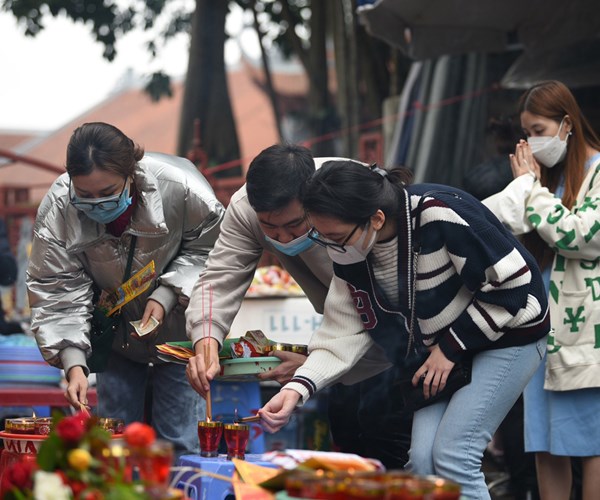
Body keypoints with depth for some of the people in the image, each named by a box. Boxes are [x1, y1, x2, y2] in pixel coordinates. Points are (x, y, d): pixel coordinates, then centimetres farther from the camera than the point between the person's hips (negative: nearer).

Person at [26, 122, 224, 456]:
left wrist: (167, 295, -24)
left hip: (178, 325, -2)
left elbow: (208, 248, -12)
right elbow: (57, 293, -20)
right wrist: (73, 362, -29)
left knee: (180, 441, -2)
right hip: (117, 327, 2)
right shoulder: (57, 209, -24)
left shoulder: (180, 187, -30)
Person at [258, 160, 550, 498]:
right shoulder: (350, 252, -10)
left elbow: (514, 284, -25)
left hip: (508, 334, -7)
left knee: (452, 456, -15)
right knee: (422, 458, -4)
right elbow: (343, 331, -7)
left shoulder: (442, 215, -32)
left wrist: (451, 347, -18)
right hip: (437, 348, 7)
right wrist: (298, 388, -23)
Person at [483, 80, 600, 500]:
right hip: (541, 328, 7)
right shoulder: (546, 174, 15)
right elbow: (517, 240, 17)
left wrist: (532, 187, -7)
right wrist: (524, 185, 2)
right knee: (546, 448, 6)